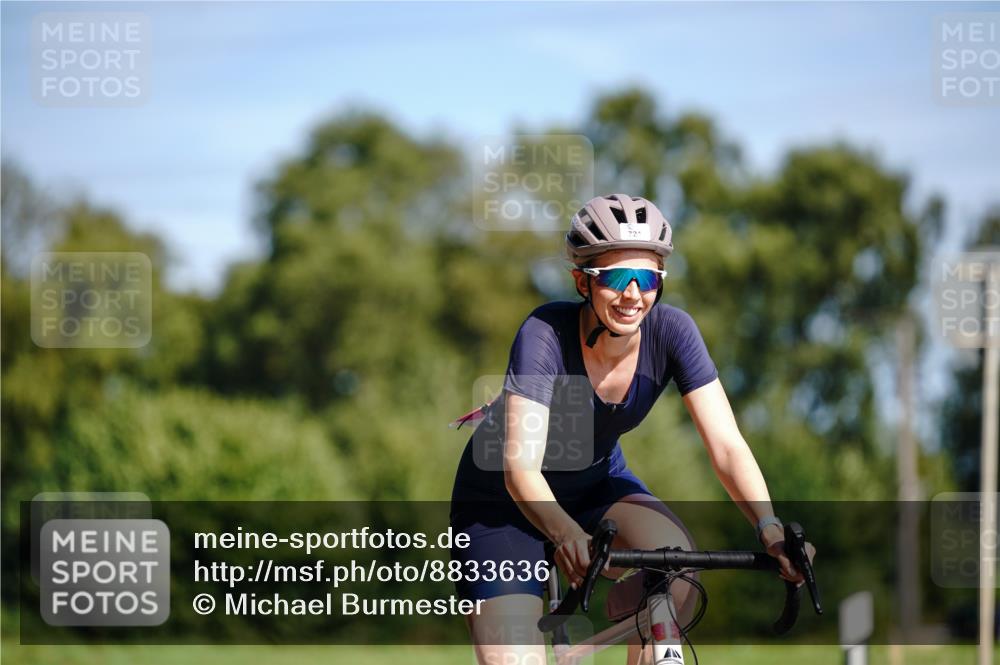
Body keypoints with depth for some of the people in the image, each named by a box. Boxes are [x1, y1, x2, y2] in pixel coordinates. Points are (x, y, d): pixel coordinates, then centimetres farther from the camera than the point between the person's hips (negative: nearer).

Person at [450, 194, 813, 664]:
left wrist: (770, 528, -42)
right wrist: (566, 534, -58)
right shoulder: (545, 335, -31)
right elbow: (521, 469, -39)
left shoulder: (671, 331, -21)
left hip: (596, 482, 3)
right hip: (502, 501, -3)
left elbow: (726, 447, -24)